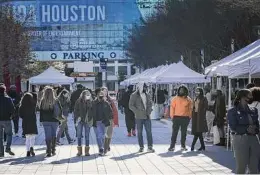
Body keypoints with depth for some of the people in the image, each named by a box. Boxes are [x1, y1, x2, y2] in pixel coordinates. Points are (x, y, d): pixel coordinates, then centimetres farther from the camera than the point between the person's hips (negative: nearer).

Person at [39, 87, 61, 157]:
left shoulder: (43, 101, -5)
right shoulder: (56, 101, -5)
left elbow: (41, 111, 0)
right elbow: (60, 111, 1)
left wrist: (41, 120, 6)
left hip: (46, 121, -1)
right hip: (54, 121, 1)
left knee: (48, 136, 1)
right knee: (53, 135, 15)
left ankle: (49, 152, -4)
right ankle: (53, 150, 18)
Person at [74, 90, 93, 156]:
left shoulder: (91, 102, 0)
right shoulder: (79, 101, -4)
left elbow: (93, 111, 3)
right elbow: (75, 110, -1)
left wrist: (91, 119, -5)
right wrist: (77, 117, -11)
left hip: (88, 121, 1)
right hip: (80, 121, -1)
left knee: (87, 136, 7)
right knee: (79, 136, 4)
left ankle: (87, 151, 14)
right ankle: (79, 151, 13)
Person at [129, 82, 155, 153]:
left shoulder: (147, 95, 12)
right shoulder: (134, 95, -3)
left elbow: (150, 104, 17)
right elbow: (131, 105, -5)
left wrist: (149, 112, 1)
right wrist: (137, 112, -13)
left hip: (147, 117, 3)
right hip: (139, 117, -3)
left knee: (149, 132, -1)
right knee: (139, 132, 3)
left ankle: (150, 147, 2)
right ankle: (141, 147, 11)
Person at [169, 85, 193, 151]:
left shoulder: (188, 99, 6)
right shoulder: (175, 99, 2)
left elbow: (190, 108, 9)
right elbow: (172, 108, 2)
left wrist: (189, 117, 3)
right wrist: (172, 116, -3)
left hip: (185, 118, 2)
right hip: (176, 117, -2)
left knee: (184, 132, 9)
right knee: (174, 132, -3)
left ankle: (183, 146, 18)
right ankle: (172, 146, 0)